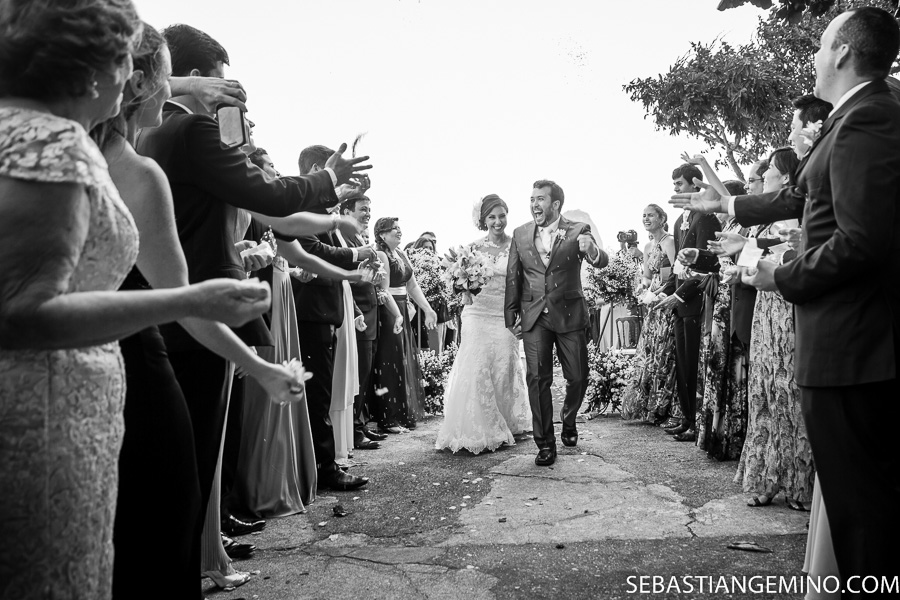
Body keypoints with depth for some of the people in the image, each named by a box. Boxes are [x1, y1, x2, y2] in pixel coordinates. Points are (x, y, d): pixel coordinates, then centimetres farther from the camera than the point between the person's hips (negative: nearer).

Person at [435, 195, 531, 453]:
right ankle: (478, 430, 10)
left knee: (504, 369, 7)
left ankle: (505, 426, 26)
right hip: (480, 313, 0)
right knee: (477, 369, -4)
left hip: (506, 315, 1)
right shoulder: (474, 247, 1)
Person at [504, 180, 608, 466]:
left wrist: (592, 250, -42)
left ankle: (568, 421, 36)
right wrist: (511, 317, 5)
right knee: (538, 379, -1)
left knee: (578, 377, 6)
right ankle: (545, 443, 10)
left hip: (569, 315, -1)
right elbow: (513, 278, 7)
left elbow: (602, 262, -19)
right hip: (534, 318, 1)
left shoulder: (578, 230, -4)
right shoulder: (520, 234, 4)